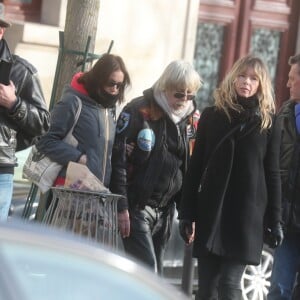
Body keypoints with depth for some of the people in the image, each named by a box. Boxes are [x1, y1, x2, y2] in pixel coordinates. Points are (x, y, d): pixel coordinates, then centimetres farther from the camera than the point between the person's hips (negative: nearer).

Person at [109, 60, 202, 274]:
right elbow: (118, 158, -12)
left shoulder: (189, 119, 10)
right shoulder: (139, 111, -9)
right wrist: (121, 207, -16)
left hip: (165, 212, 6)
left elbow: (189, 169, 16)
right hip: (137, 207, -6)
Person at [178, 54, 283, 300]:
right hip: (211, 211, 2)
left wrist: (275, 220, 1)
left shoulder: (267, 122, 4)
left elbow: (272, 174, 5)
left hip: (247, 214, -2)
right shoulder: (212, 116, 6)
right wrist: (187, 213, 1)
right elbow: (195, 168, 6)